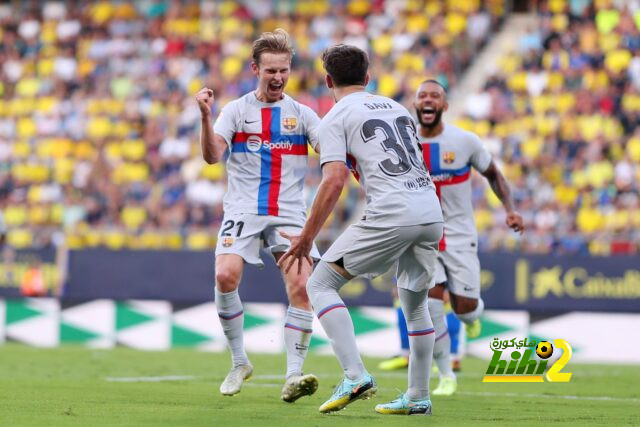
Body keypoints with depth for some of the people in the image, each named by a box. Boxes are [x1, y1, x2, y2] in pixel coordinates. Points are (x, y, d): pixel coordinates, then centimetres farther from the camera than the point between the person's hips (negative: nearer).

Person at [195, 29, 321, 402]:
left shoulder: (302, 114, 8)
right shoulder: (237, 110, 4)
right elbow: (212, 156, -8)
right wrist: (206, 116, -24)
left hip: (289, 213, 1)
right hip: (243, 210, -1)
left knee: (301, 285, -15)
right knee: (226, 276, -21)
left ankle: (294, 376, -10)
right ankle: (239, 362, -1)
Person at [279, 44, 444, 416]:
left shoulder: (336, 118, 4)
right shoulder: (398, 108, 24)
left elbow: (334, 180, -8)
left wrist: (306, 238, -4)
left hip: (390, 216, -7)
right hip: (432, 214, 7)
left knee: (321, 284, 3)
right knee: (415, 302, 22)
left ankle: (356, 376, -11)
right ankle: (419, 397, 23)